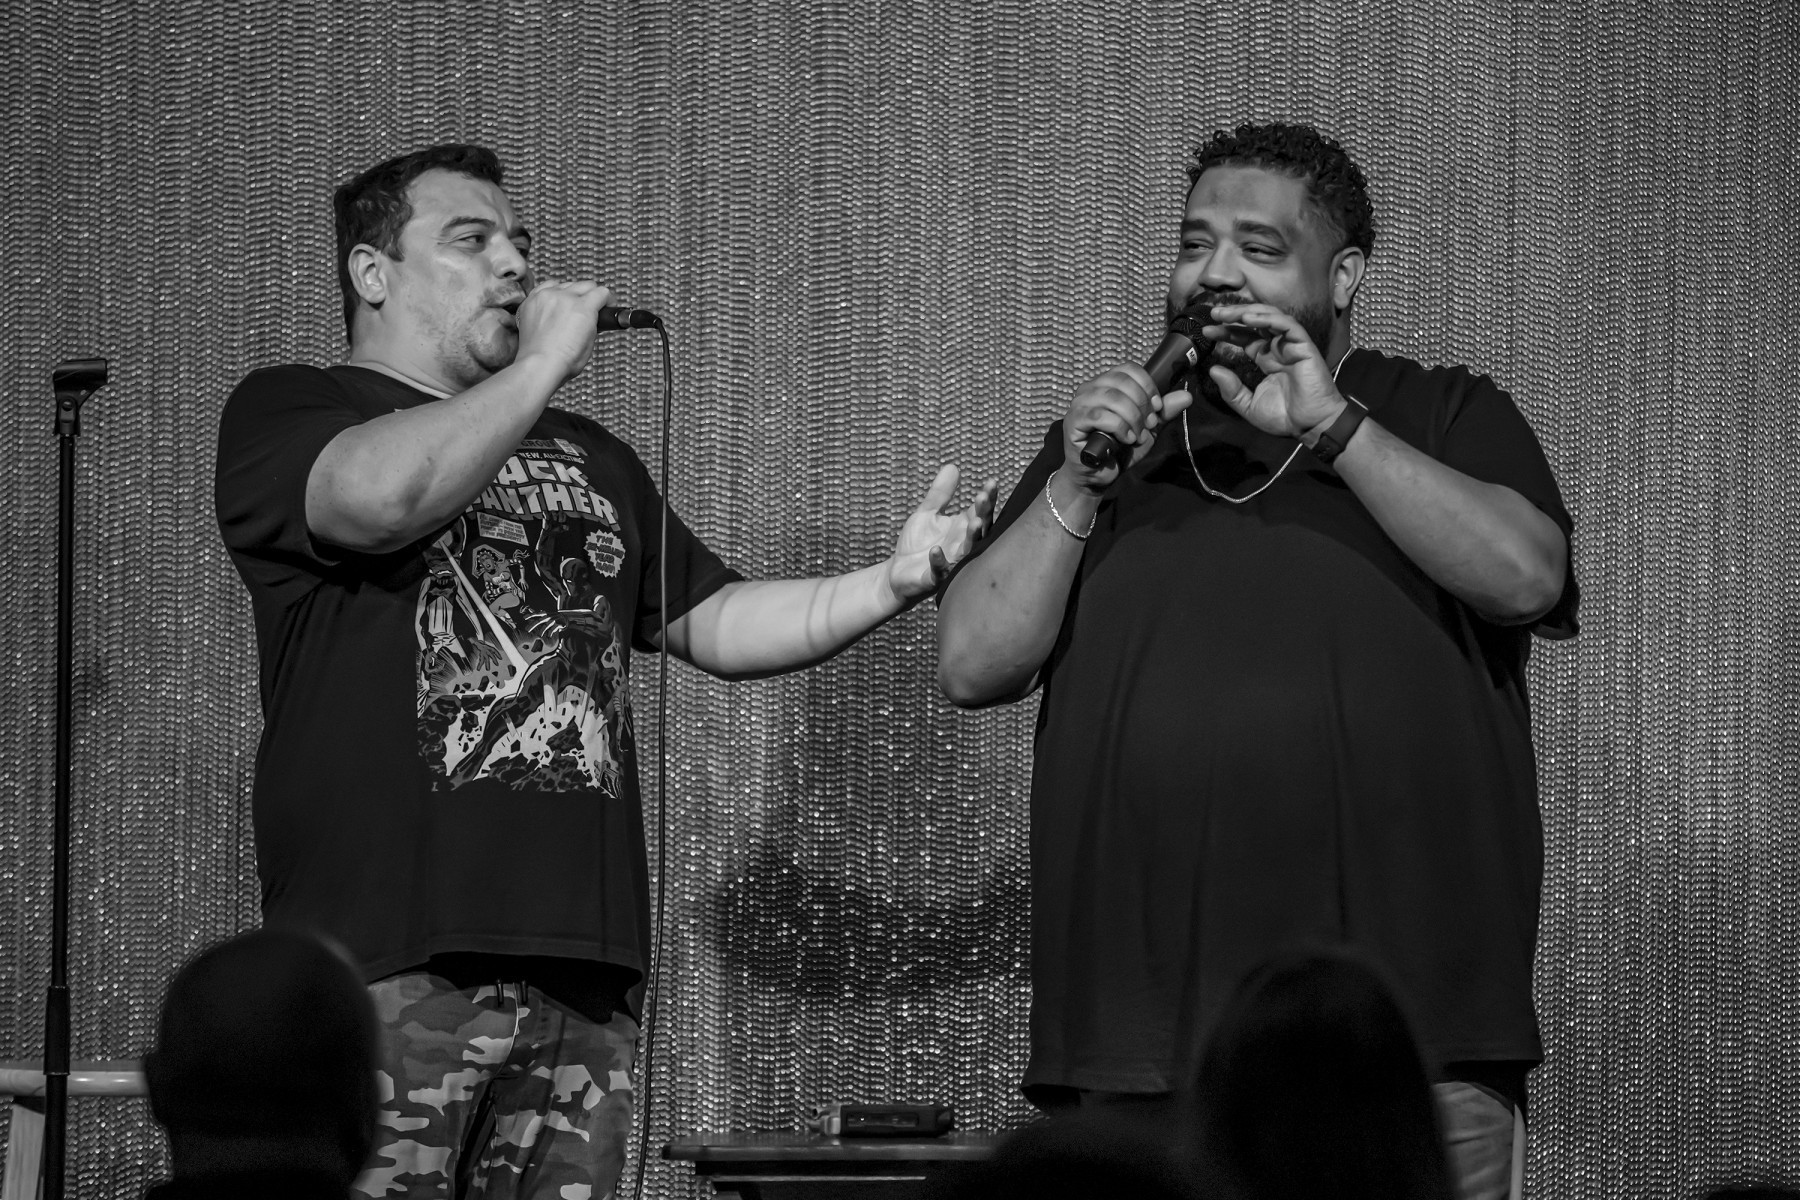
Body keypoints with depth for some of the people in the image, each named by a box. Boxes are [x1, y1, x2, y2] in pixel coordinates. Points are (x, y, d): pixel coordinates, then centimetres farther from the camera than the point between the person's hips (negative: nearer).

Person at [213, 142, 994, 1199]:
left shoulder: (590, 459, 28)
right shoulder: (286, 413, 6)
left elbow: (714, 622, 26)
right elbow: (382, 496, -17)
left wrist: (892, 584, 11)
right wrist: (543, 363, -5)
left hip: (586, 962, 6)